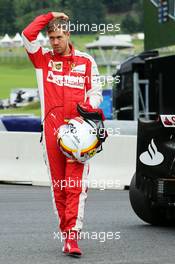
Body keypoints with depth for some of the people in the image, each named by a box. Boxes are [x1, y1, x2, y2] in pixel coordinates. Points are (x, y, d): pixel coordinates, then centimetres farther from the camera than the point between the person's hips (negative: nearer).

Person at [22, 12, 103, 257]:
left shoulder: (86, 61, 9)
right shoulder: (43, 59, 11)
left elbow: (95, 92, 9)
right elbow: (27, 35, -2)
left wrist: (86, 112, -9)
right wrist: (49, 16, 5)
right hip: (52, 128, 2)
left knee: (76, 185, -11)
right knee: (58, 185, 4)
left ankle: (72, 236, -17)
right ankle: (66, 233, 11)